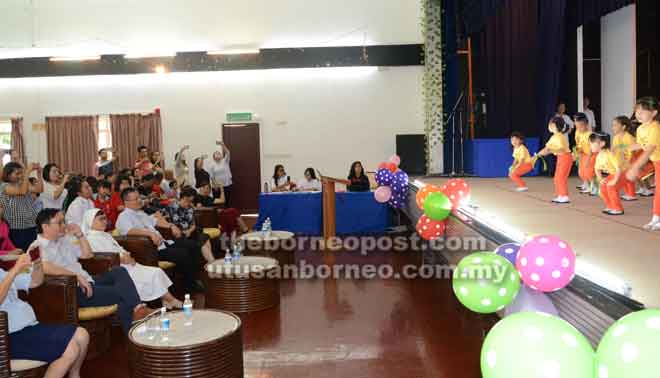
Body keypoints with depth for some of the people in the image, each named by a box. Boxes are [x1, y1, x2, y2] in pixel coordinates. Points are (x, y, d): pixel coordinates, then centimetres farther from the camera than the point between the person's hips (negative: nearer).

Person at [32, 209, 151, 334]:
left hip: (86, 283, 9)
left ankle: (137, 308, -26)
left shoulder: (64, 240, 20)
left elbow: (87, 254, 25)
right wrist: (76, 276, -27)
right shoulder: (38, 247, -8)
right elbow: (45, 267, -29)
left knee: (119, 271, -11)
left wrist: (79, 234, 10)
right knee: (120, 292, -19)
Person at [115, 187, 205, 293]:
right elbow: (129, 231, -25)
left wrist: (171, 226, 16)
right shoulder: (123, 217, -6)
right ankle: (189, 285, -6)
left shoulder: (140, 213, 22)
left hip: (162, 242, 10)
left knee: (193, 246, 2)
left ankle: (192, 279, 8)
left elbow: (155, 221, 32)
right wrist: (151, 234, -37)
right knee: (183, 254, -24)